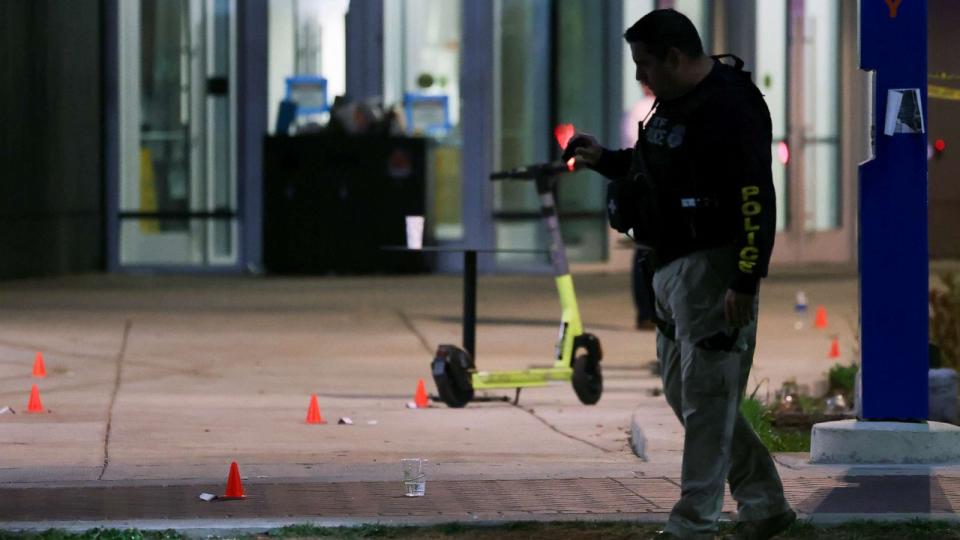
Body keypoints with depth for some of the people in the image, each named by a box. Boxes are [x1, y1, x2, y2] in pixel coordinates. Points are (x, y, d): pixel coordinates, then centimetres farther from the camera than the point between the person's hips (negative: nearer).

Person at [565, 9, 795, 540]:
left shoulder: (730, 108, -18)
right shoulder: (675, 102, 14)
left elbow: (757, 200, -22)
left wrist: (745, 281, -25)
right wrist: (604, 159, 20)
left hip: (712, 269, -11)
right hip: (672, 267, 11)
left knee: (706, 398, -4)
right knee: (682, 392, 14)